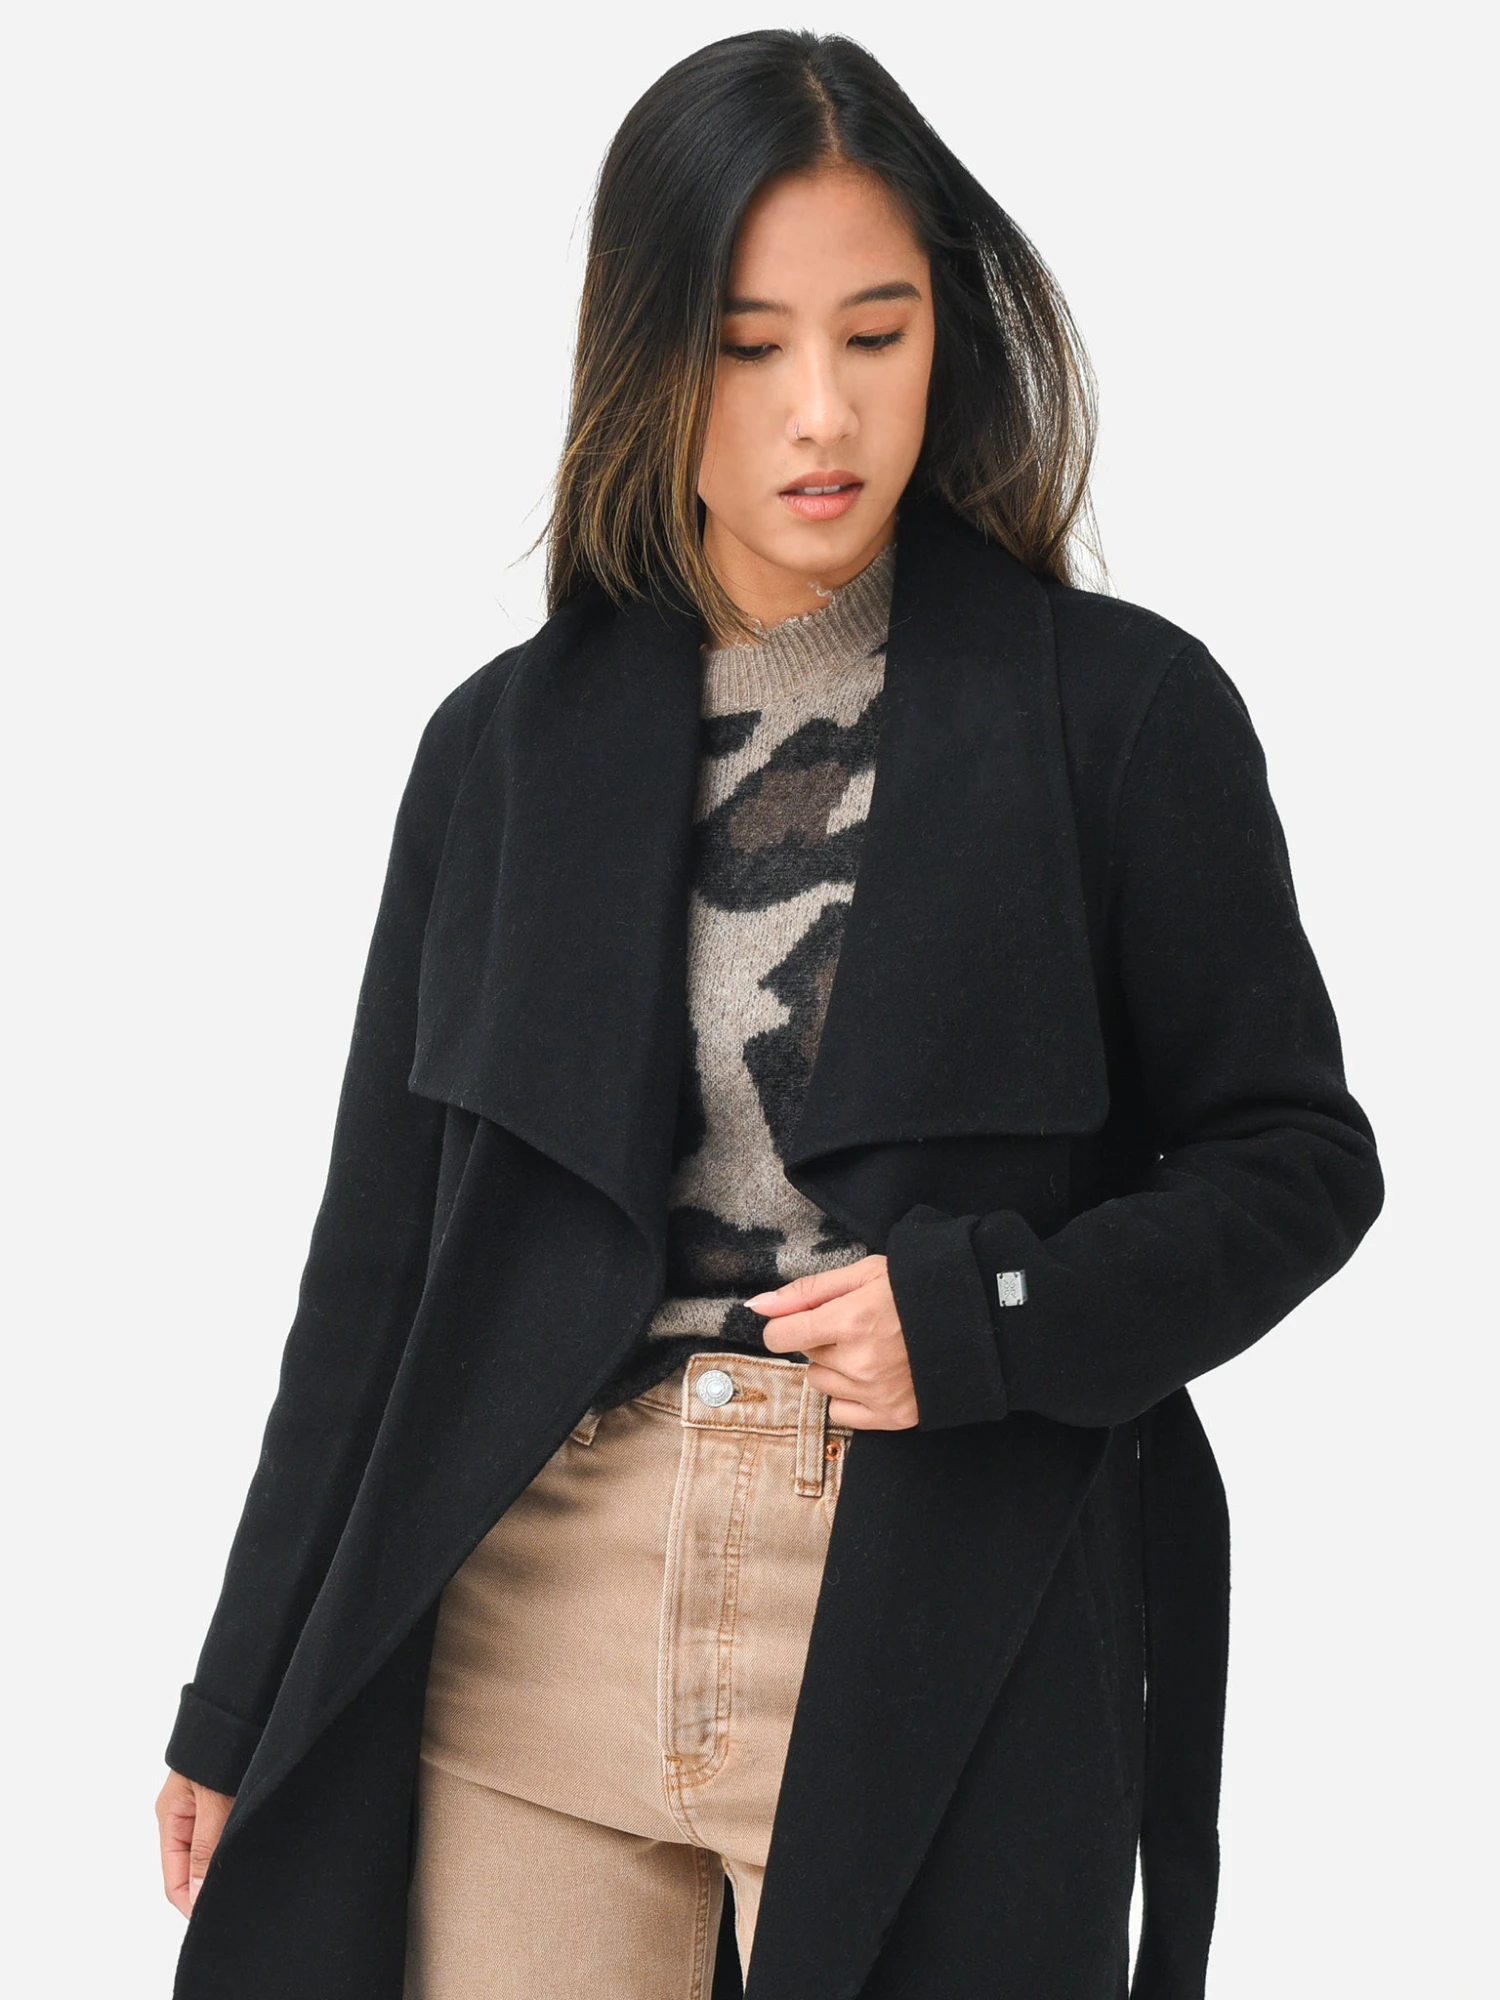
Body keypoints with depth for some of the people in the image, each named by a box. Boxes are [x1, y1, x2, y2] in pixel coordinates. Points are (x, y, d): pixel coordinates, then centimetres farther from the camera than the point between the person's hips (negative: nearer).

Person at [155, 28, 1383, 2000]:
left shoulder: (1123, 710, -1)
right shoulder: (510, 742, 7)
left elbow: (1296, 1158, 3)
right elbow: (384, 1248, 10)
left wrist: (982, 1316, -14)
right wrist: (246, 1708, 10)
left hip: (942, 1665, -2)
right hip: (535, 1623, 3)